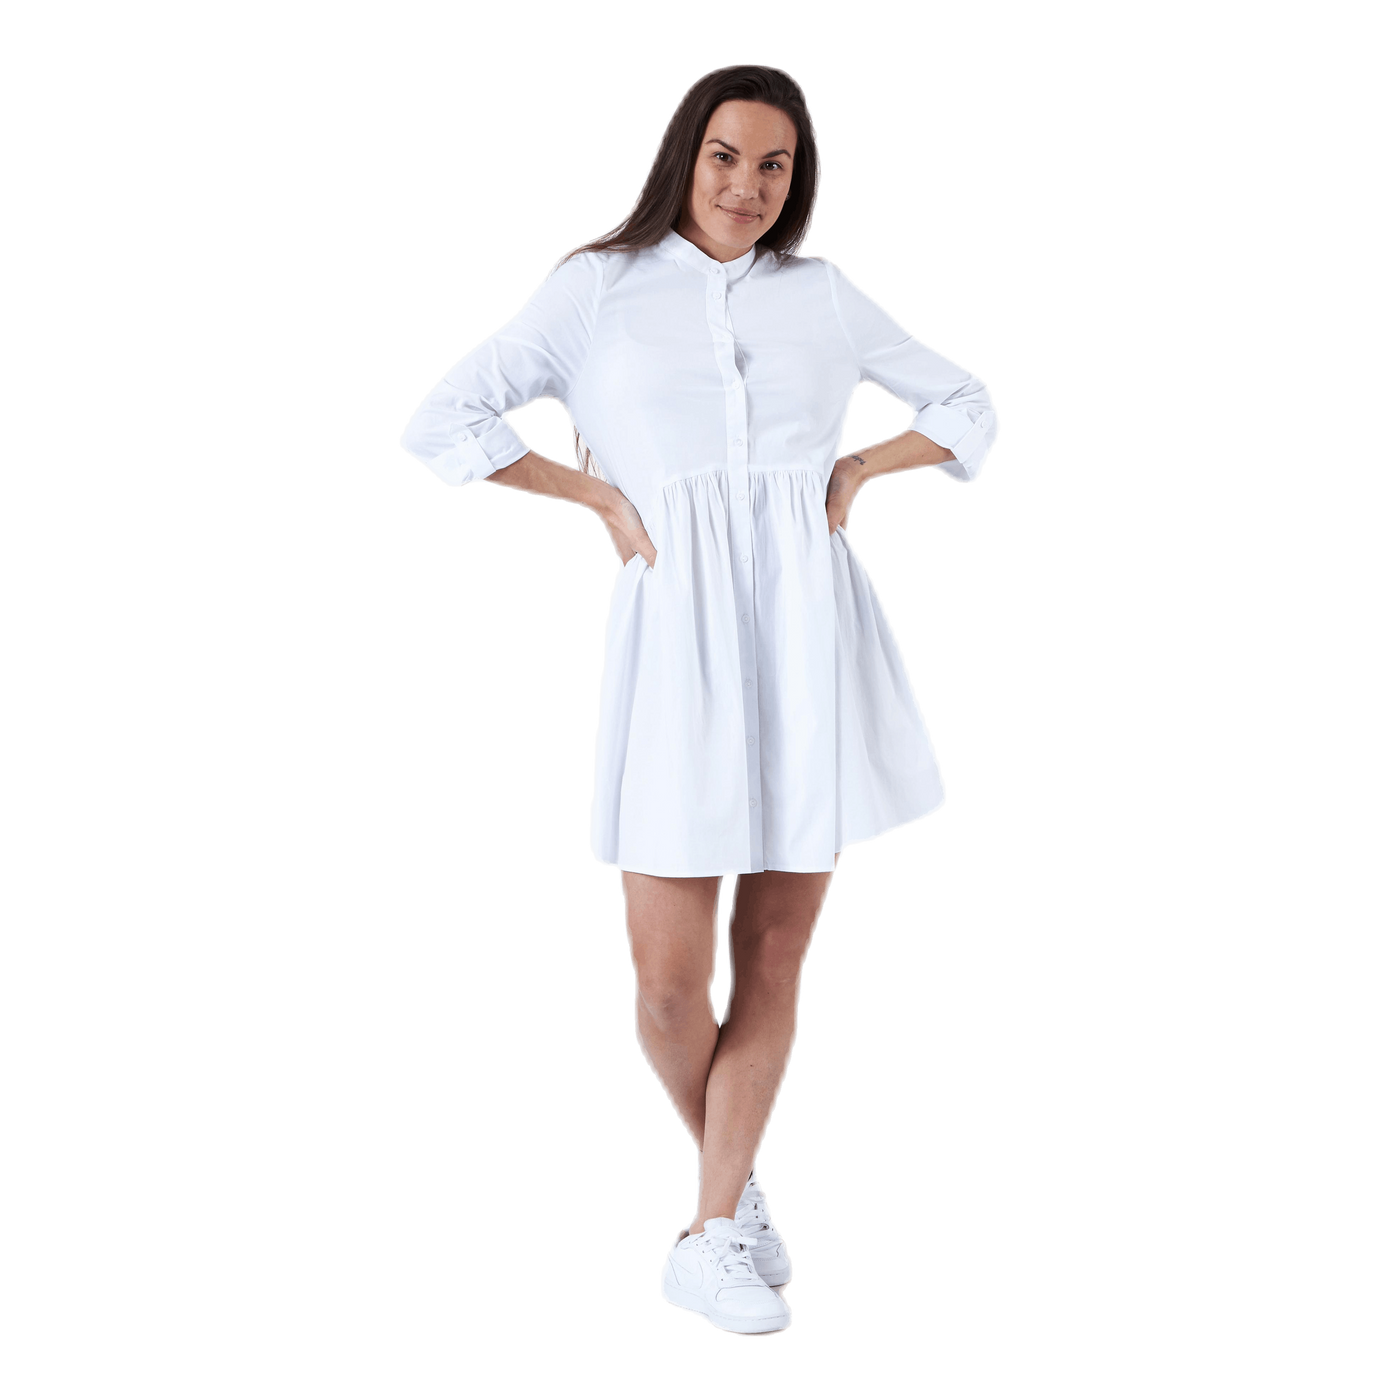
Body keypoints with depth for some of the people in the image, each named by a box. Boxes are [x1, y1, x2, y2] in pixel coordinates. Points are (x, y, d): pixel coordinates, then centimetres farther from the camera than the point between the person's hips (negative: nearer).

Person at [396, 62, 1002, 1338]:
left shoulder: (825, 291, 13)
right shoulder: (598, 284, 7)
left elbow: (967, 408, 22)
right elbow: (442, 423, 5)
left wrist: (860, 467, 6)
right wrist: (602, 496, -2)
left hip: (813, 626, 2)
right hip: (678, 628, -2)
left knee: (775, 956, 4)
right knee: (670, 975, -4)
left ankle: (712, 1243, 16)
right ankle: (740, 1187, 25)